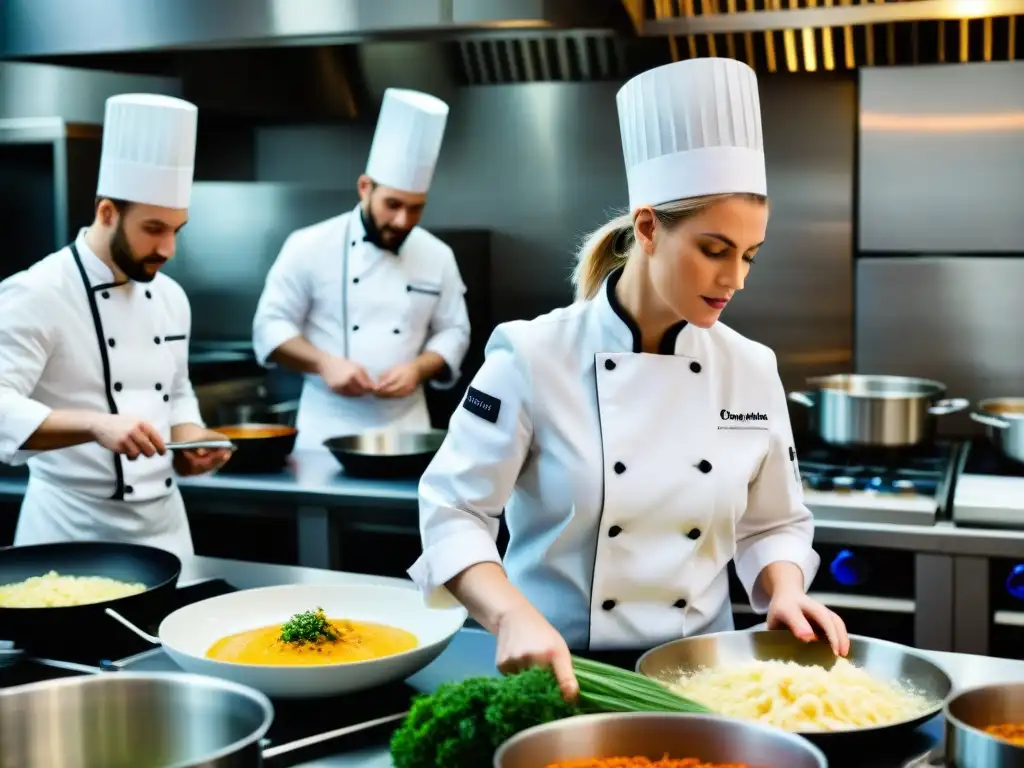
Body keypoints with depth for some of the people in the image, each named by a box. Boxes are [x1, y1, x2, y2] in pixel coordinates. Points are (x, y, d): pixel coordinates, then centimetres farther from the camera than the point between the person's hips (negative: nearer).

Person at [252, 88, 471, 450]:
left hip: (405, 427, 2)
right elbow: (271, 326, -3)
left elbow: (452, 332, 8)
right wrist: (325, 363, -18)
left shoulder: (437, 256, 3)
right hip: (327, 427, -2)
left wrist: (418, 368, -12)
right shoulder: (310, 246, -4)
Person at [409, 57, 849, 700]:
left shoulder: (753, 370, 2)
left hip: (696, 672, 3)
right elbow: (454, 512, -9)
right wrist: (514, 616, -24)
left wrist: (785, 590, -7)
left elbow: (771, 523, 12)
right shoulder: (536, 355, -10)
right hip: (558, 670, -2)